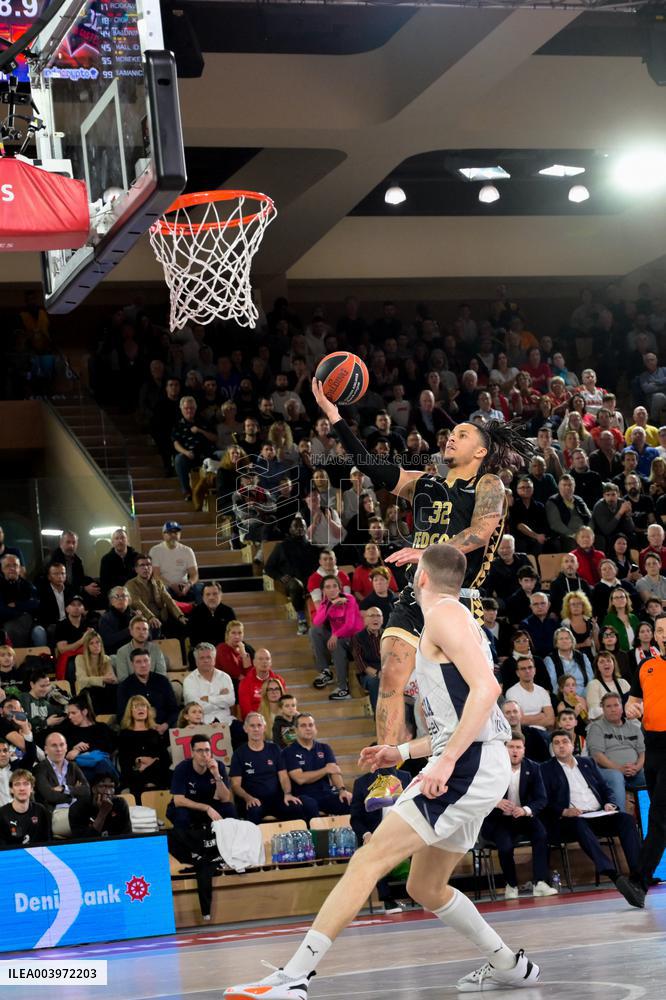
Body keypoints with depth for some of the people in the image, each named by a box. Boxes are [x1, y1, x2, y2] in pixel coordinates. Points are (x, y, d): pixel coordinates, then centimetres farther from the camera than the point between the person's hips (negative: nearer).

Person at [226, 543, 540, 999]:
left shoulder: (444, 614, -6)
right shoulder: (457, 621, 25)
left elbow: (486, 688, -21)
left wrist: (447, 759, -26)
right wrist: (404, 752, 27)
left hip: (469, 765, -10)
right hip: (467, 766, 10)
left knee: (370, 858, -17)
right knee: (426, 887, 20)